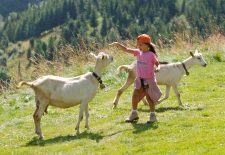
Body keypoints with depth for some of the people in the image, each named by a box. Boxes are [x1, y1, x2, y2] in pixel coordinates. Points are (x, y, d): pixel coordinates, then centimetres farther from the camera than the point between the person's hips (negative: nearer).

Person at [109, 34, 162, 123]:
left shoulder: (151, 55, -12)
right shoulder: (138, 52, 2)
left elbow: (157, 64, -7)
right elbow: (126, 50, 1)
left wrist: (157, 68, -29)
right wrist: (118, 44, -11)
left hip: (149, 79, -5)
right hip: (139, 79, 6)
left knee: (149, 97, -2)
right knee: (135, 96, 5)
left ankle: (152, 115, 12)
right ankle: (134, 114, 22)